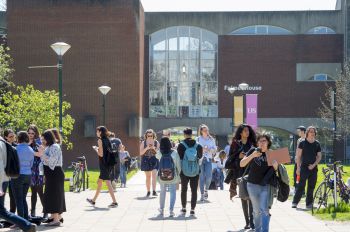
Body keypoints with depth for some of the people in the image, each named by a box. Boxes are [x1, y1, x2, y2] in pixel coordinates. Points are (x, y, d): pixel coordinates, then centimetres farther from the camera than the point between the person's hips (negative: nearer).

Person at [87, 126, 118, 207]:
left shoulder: (100, 140, -12)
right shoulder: (107, 140, 12)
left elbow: (101, 154, -16)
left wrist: (95, 149, -1)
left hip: (103, 164, -9)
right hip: (109, 163, 9)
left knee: (108, 182, -9)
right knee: (99, 182, 19)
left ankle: (114, 202, -12)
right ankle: (93, 200, 30)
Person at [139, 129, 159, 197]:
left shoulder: (156, 143, 4)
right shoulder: (143, 143, 4)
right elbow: (141, 153, 0)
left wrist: (154, 149, -13)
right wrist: (146, 148, -16)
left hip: (154, 161, -1)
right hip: (146, 161, 1)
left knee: (154, 175, -17)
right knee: (148, 177, 6)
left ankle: (154, 191, -22)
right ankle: (148, 191, 16)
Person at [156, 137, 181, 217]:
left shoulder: (159, 153, -9)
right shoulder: (174, 153, -13)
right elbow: (178, 165, -7)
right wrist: (178, 174, 7)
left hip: (162, 176, 2)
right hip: (172, 177, -2)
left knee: (162, 192, 19)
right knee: (173, 192, 7)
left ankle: (161, 209, 29)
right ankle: (171, 210, -3)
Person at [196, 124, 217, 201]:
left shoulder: (211, 139, 11)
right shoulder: (198, 139, 5)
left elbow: (215, 149, 10)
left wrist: (209, 150, -8)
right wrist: (202, 150, -13)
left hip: (208, 159, 1)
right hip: (200, 159, -1)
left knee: (209, 177, -8)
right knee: (201, 177, -3)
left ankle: (206, 190, 20)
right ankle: (202, 194, 3)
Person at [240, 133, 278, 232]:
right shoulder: (253, 151, -4)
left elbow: (275, 168, 2)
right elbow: (241, 164, -10)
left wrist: (275, 165, -21)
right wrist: (252, 155, -25)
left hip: (266, 186, 0)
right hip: (253, 185, 1)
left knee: (264, 210, -13)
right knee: (257, 210, 12)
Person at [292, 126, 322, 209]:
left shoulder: (317, 144, 9)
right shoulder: (302, 143, 0)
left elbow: (319, 156, 10)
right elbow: (298, 156, 0)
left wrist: (314, 164, -6)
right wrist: (298, 167, -6)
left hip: (313, 168, 3)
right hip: (304, 167, -3)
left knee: (311, 187, 5)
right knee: (301, 185, -9)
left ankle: (309, 204, 12)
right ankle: (295, 202, -3)